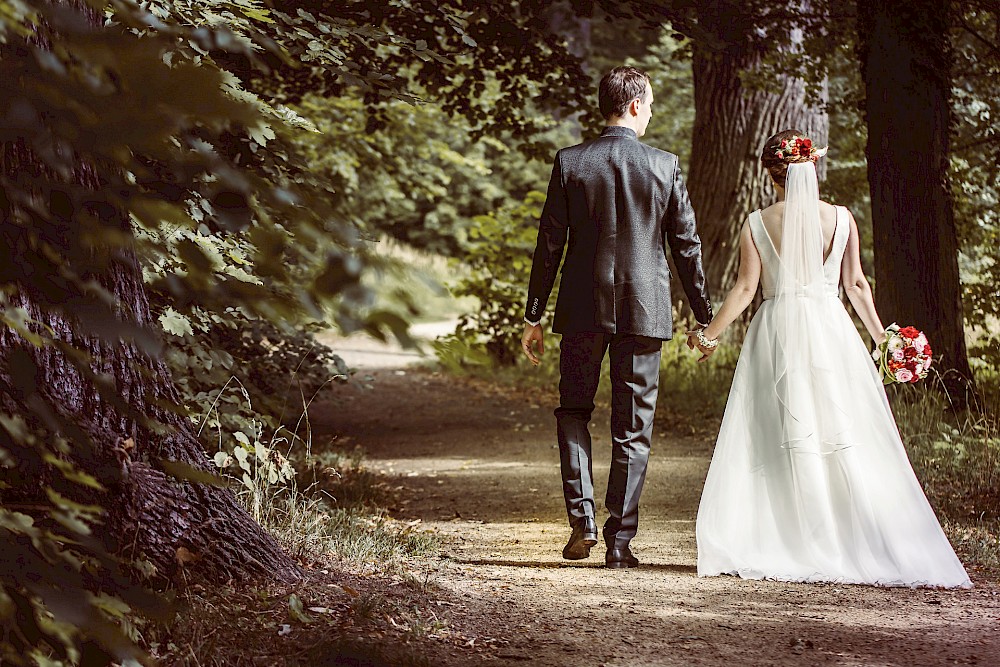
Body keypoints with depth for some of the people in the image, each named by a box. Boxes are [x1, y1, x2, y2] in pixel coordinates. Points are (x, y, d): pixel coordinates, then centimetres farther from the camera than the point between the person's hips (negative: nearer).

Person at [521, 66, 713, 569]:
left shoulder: (569, 163, -4)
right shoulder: (665, 167, -4)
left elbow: (549, 244, -3)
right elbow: (686, 247, 0)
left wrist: (533, 317, 4)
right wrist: (704, 317, 10)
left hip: (582, 309, 0)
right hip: (644, 312, 0)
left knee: (573, 411, 17)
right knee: (633, 428, 6)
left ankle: (582, 517, 2)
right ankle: (619, 540, 7)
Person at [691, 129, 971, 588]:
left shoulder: (757, 224, -1)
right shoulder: (841, 218, 1)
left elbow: (746, 288, -3)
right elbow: (855, 284, 2)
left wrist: (709, 335, 7)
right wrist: (880, 336, 10)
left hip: (777, 333, -1)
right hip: (831, 331, 1)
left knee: (778, 443, 3)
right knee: (845, 438, 3)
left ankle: (788, 547, 0)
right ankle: (858, 545, -1)